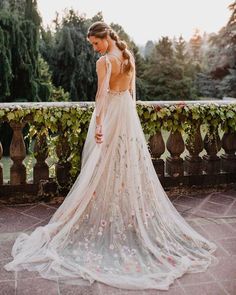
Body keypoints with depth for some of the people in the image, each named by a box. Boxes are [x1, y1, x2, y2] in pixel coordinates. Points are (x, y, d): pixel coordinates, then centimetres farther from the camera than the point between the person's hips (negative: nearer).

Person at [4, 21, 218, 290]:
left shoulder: (105, 61, -14)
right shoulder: (129, 58, 8)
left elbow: (102, 92, -27)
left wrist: (98, 123, -34)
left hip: (110, 113, -7)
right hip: (128, 112, 7)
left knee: (105, 168, 1)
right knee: (130, 165, 12)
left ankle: (105, 222, 11)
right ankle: (134, 219, 22)